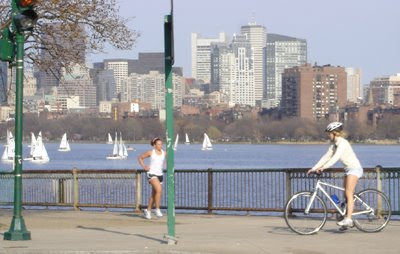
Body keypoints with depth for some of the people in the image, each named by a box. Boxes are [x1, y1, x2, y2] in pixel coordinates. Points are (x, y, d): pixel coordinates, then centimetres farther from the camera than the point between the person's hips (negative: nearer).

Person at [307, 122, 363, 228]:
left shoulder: (343, 143, -17)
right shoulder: (334, 145, 11)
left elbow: (336, 157, -29)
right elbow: (326, 157, 10)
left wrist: (324, 167, -36)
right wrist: (314, 168, 2)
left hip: (354, 168, -9)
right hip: (348, 169, 9)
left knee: (349, 194, -17)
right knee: (346, 195, 6)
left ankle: (348, 219, -24)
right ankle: (347, 220, 8)